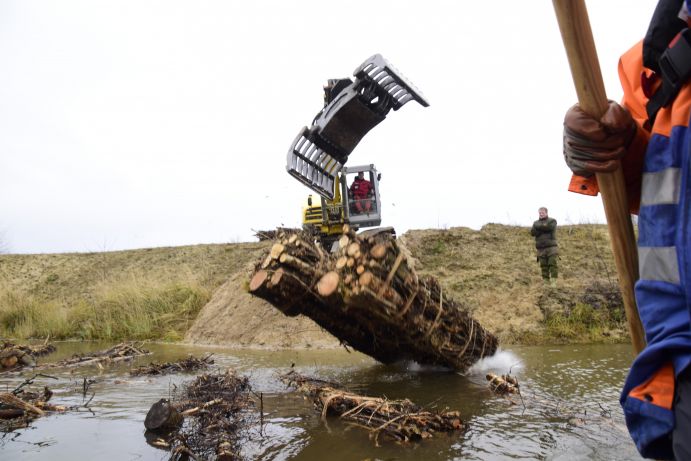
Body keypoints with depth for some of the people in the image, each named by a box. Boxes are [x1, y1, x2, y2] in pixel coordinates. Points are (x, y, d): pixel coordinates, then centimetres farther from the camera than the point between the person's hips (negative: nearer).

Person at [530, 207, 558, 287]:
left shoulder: (552, 221, 7)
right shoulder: (536, 223, 17)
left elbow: (549, 227, -15)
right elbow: (532, 232, 0)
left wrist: (539, 227, -3)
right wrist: (543, 228, -11)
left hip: (551, 247, -3)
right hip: (541, 248, 3)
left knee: (552, 264, -10)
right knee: (544, 266, 1)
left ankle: (553, 282, -9)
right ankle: (546, 282, 4)